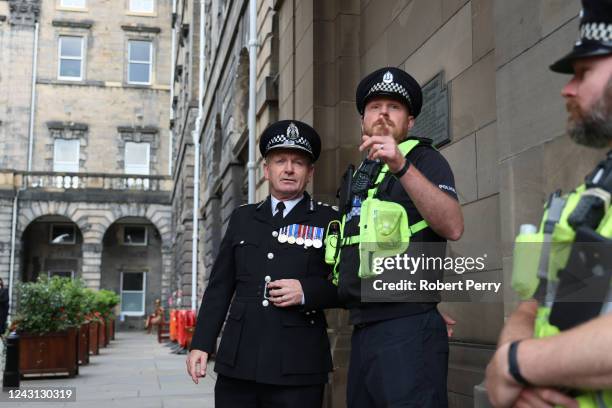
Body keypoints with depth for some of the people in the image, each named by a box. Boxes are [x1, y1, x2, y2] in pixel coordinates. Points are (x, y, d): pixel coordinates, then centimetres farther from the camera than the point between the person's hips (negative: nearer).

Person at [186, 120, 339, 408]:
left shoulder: (329, 221, 4)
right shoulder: (242, 218, 14)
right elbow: (220, 287, 13)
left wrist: (307, 291, -13)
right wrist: (201, 343, 6)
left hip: (298, 369, -2)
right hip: (238, 363, 3)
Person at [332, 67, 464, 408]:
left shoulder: (424, 159, 0)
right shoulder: (356, 177, 20)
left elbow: (453, 227, -18)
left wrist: (401, 166, -26)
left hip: (407, 331, -7)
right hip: (362, 330, 7)